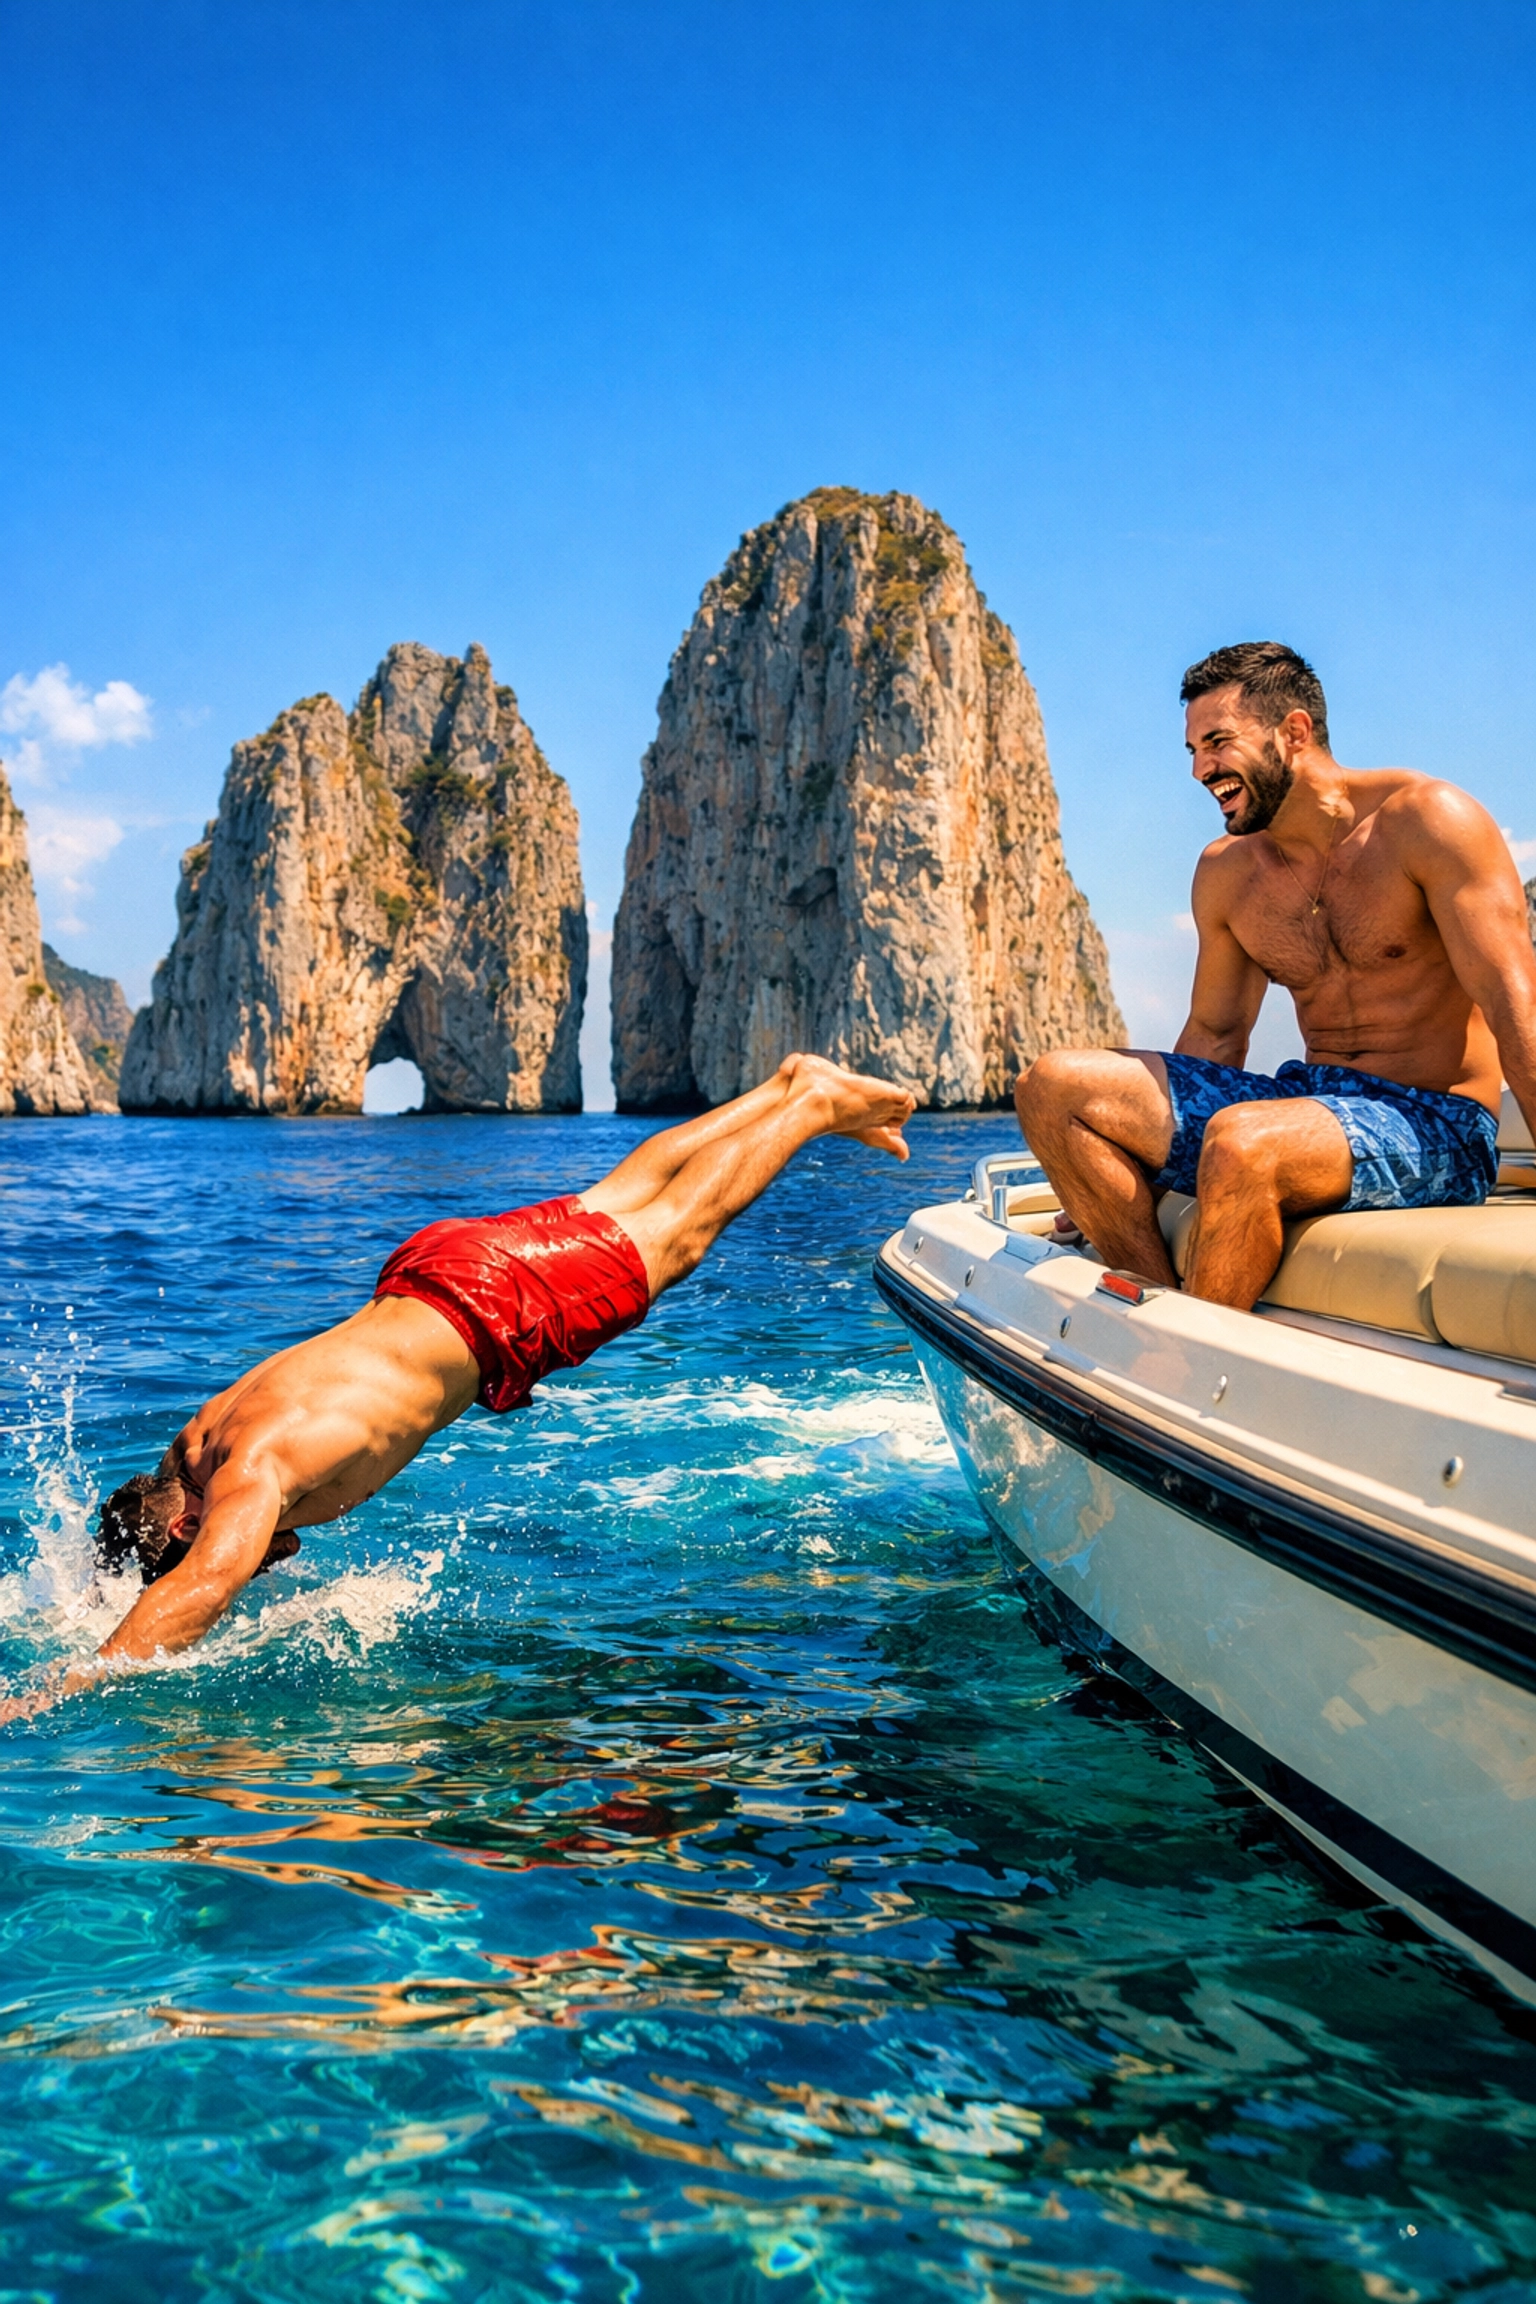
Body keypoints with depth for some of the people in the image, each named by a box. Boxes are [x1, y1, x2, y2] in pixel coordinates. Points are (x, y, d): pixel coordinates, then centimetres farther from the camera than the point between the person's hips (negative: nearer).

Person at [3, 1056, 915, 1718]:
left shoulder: (253, 1472, -33)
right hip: (422, 1272, 6)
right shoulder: (187, 1455, -8)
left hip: (490, 1301, -6)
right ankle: (786, 1085, 42)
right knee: (612, 1199, 24)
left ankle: (819, 1105, 32)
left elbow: (204, 1587, -48)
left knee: (677, 1228, 13)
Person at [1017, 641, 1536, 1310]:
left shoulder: (1424, 820, -10)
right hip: (1309, 1101, 7)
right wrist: (1129, 1178, 9)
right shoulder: (1224, 872, 9)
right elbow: (1215, 1033, 15)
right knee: (1054, 1085, -7)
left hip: (1438, 1129, -7)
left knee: (1241, 1140, -39)